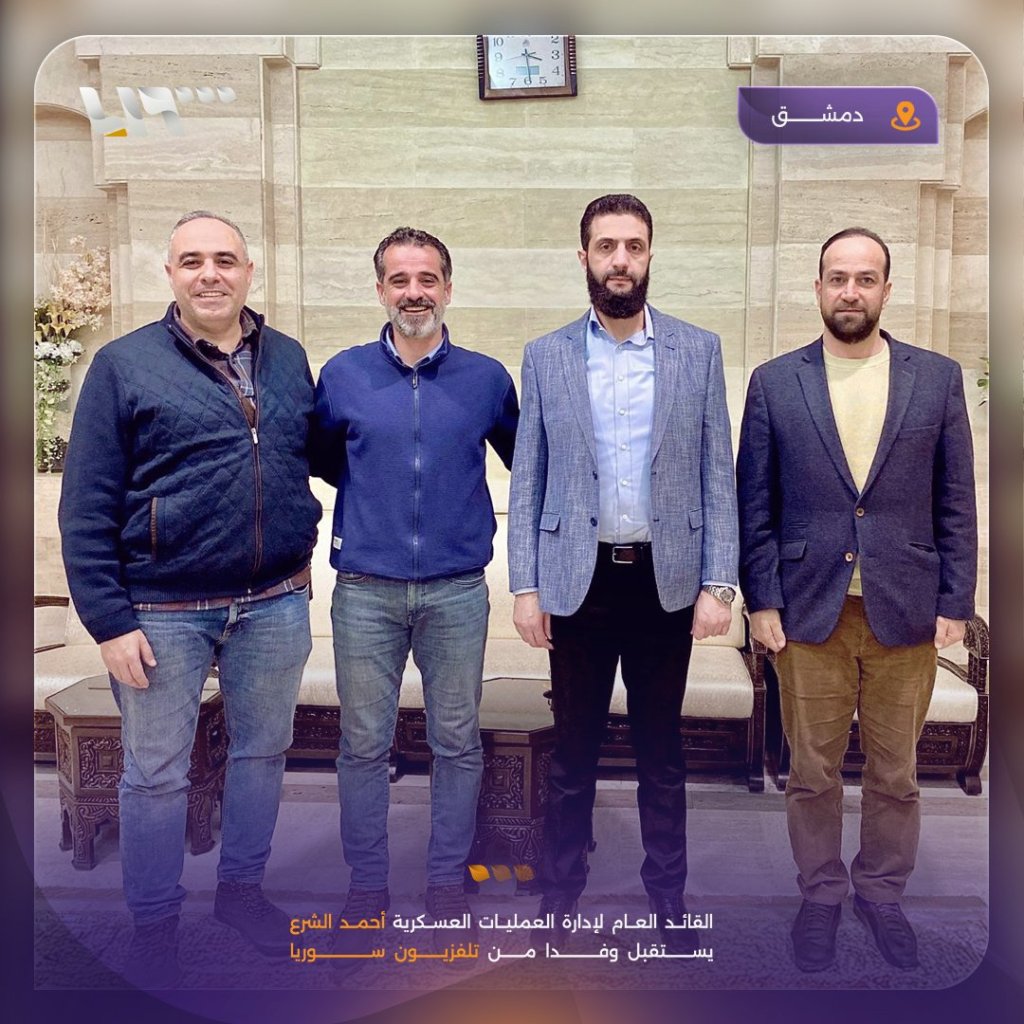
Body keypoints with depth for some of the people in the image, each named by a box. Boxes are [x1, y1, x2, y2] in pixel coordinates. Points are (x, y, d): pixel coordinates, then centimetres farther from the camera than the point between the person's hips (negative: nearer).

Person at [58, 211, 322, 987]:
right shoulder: (125, 364, -4)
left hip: (274, 603, 4)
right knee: (156, 774, 10)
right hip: (163, 610, -3)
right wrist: (108, 619, -10)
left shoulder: (289, 359, 6)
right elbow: (87, 507, -6)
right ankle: (155, 923, 32)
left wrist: (298, 561, 8)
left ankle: (242, 888, 40)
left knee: (263, 752, 17)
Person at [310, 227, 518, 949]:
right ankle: (367, 885, 26)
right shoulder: (343, 376, 3)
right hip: (366, 590, 0)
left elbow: (523, 458, 16)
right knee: (364, 744, 8)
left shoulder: (487, 378, 3)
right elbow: (319, 460, 18)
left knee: (458, 742, 9)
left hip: (457, 591, 0)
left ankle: (449, 883, 28)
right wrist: (362, 500, 8)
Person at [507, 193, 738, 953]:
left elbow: (718, 475, 1)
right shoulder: (546, 356, 3)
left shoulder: (699, 350, 3)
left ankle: (668, 891, 31)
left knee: (662, 746, 13)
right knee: (575, 745, 11)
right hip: (578, 578, 0)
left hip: (666, 579, 0)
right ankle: (561, 889, 29)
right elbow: (527, 481, 2)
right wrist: (525, 586, -3)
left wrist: (719, 583, -5)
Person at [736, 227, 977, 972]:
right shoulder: (774, 382, 1)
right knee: (814, 771, 11)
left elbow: (956, 502, 4)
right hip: (809, 610, -1)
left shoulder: (938, 377, 3)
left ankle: (883, 892, 35)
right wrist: (762, 602, -4)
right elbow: (755, 506, 1)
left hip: (907, 612, 1)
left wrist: (955, 603, -1)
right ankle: (821, 894, 32)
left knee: (896, 773, 14)